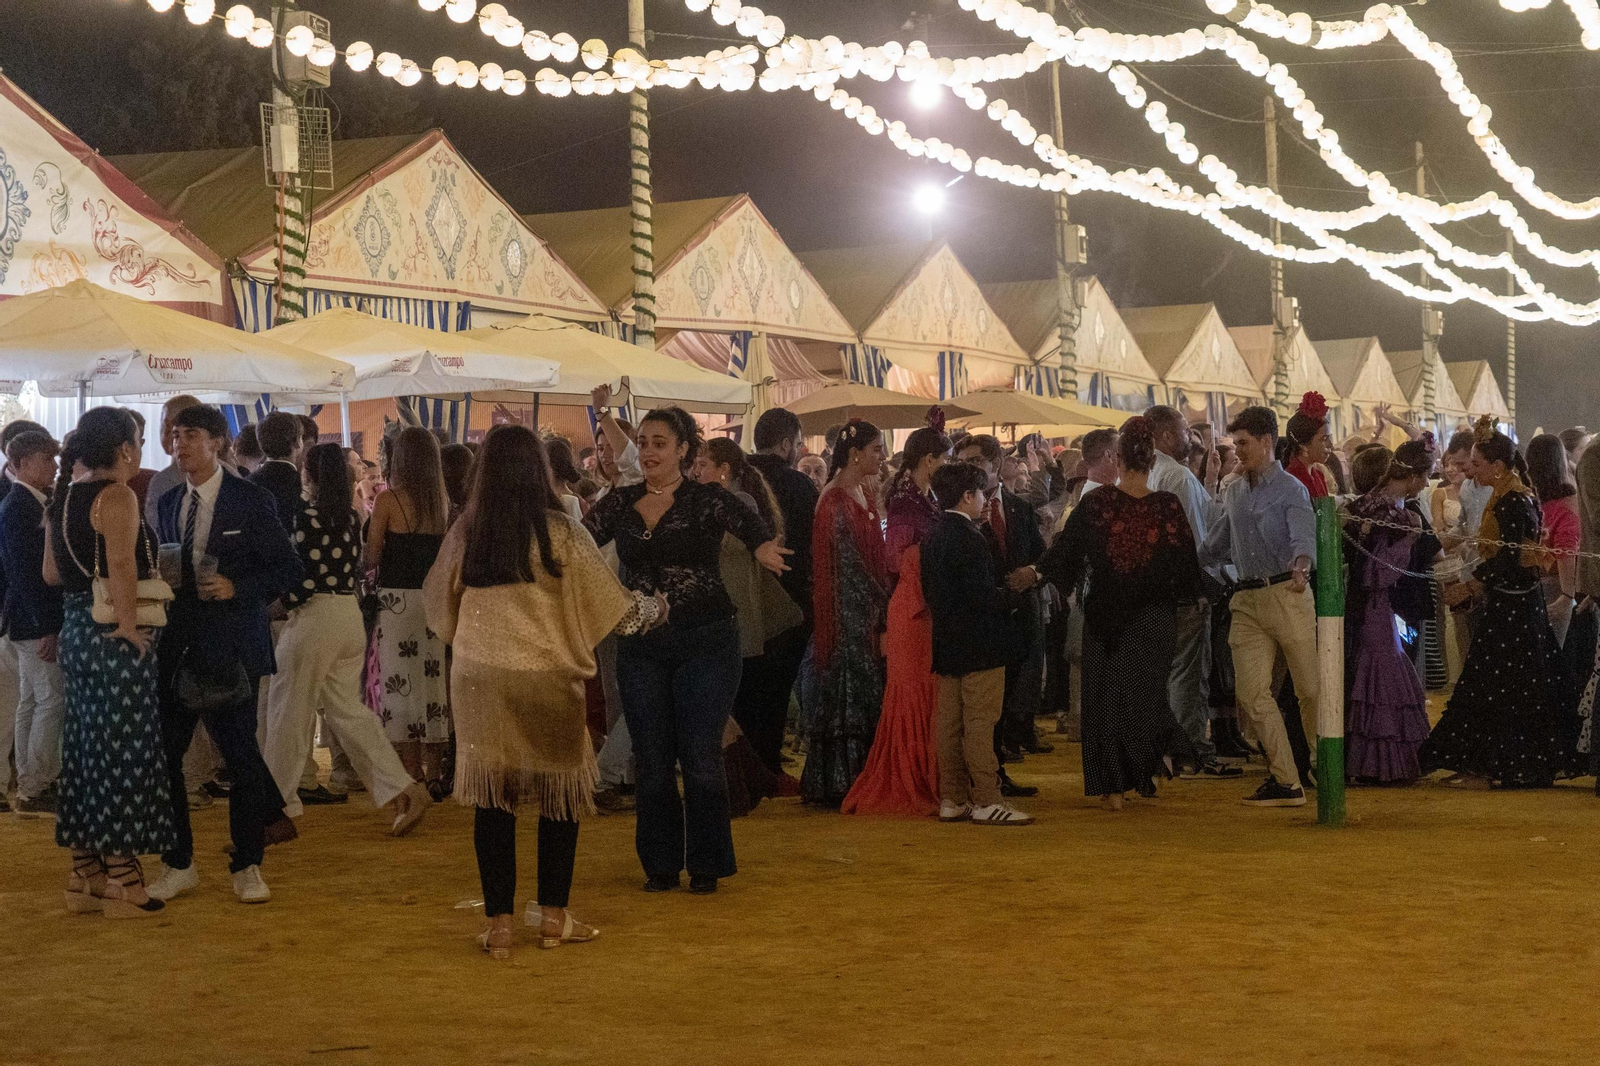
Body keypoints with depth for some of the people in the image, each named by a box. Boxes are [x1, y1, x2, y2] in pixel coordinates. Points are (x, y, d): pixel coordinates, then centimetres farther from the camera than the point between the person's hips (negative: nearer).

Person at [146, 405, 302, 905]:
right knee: (162, 753, 1)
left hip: (229, 647, -4)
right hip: (177, 647, 5)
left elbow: (289, 569, -3)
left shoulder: (252, 501, -3)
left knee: (240, 756, 0)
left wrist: (236, 587, -15)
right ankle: (178, 864, 15)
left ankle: (247, 866, 14)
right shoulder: (168, 503, 12)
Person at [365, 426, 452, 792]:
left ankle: (412, 776, 0)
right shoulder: (443, 500, 3)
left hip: (397, 599, -4)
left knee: (402, 683, 1)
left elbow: (371, 557, -8)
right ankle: (433, 773, 14)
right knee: (433, 680, 10)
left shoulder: (389, 500, -9)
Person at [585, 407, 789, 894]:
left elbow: (745, 521, -22)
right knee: (652, 760, 6)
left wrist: (762, 546, -45)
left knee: (701, 757, -3)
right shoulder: (620, 503, 7)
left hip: (705, 639, -3)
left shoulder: (706, 499, -5)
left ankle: (706, 865, 10)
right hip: (641, 645, 3)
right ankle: (661, 864, 18)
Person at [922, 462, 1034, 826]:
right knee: (980, 724, -6)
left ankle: (952, 800, 15)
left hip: (946, 644, 9)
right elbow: (980, 597, -22)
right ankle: (986, 802, -4)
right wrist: (1014, 593, -4)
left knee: (949, 724, 10)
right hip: (978, 646, -9)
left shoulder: (933, 536, 11)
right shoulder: (969, 537, -17)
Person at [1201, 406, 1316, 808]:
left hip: (1286, 593, -6)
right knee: (1252, 692, -3)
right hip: (1247, 600, 6)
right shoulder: (1232, 493, 17)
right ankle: (1285, 782, 1)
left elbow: (1304, 536, -20)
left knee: (1310, 688, 0)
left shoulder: (1290, 489, -4)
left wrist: (1301, 565, -40)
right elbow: (1214, 548, 25)